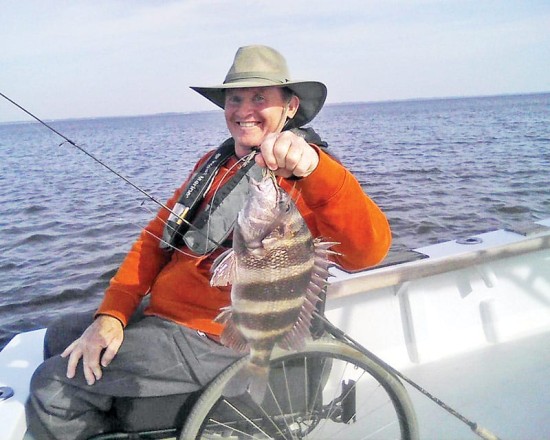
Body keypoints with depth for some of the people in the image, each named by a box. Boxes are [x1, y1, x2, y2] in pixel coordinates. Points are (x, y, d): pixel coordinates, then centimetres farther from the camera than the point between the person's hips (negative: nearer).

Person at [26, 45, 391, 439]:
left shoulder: (306, 181, -15)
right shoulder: (214, 163, 11)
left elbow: (367, 251, -34)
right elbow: (155, 237, 8)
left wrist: (315, 167, -51)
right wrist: (111, 315, -3)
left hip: (215, 340, -8)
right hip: (161, 315, 9)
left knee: (52, 387, -8)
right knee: (60, 339, 22)